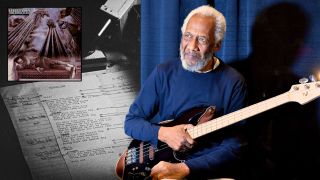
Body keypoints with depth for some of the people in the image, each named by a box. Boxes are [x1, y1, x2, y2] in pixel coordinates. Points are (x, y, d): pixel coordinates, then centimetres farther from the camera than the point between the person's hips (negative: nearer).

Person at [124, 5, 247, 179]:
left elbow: (233, 147, -7)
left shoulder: (233, 83, -3)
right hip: (159, 165, 2)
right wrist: (163, 133, -12)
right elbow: (131, 121, 8)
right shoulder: (164, 72, 4)